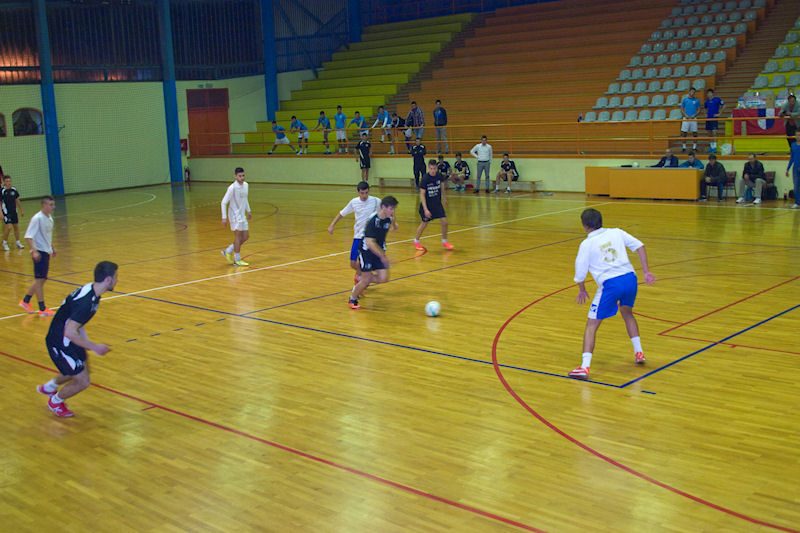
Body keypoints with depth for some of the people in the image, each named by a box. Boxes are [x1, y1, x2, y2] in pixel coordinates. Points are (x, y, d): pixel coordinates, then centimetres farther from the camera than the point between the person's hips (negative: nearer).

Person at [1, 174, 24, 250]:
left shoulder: (13, 190, 3)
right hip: (6, 212, -5)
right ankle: (4, 243, 5)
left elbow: (17, 201, 15)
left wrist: (21, 210, 18)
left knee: (16, 226, 9)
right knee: (9, 227, -13)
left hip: (14, 212, 5)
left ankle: (18, 243, 20)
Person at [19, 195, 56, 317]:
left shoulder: (49, 217, 10)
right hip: (39, 252, -9)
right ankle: (42, 309, 3)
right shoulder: (37, 218, -17)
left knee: (41, 279, 15)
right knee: (40, 279, -3)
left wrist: (52, 248, 27)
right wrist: (34, 251, -29)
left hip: (46, 252, 9)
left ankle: (25, 301, 28)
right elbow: (28, 236, -21)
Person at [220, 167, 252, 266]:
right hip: (235, 215, -8)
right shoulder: (232, 188, -19)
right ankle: (237, 260, 4)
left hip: (242, 215, 8)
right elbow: (224, 202, -16)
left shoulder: (246, 185, 3)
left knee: (246, 236, 9)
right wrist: (224, 217, -18)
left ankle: (228, 251, 22)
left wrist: (248, 211, 22)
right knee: (238, 236, -6)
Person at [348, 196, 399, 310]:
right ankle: (352, 300, 21)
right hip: (367, 252, -6)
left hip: (379, 251, 6)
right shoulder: (373, 220, -27)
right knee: (366, 279, -5)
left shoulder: (389, 218, -7)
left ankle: (361, 280, 23)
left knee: (383, 278, -6)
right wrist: (382, 256, -36)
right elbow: (369, 242, -33)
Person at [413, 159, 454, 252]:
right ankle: (416, 241, 28)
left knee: (444, 221, -3)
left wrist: (444, 198, 22)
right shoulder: (425, 179, -23)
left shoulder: (440, 176, -9)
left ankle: (444, 241, 16)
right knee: (425, 223, 6)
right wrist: (425, 209, -25)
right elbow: (422, 195, -20)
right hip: (427, 204, -4)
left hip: (437, 203, 4)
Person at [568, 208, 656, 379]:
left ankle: (585, 366, -10)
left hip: (610, 284, -5)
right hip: (630, 278, 5)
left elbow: (580, 274, 6)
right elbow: (639, 246, 9)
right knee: (627, 312, 33)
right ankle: (639, 353, 34)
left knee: (592, 324, 2)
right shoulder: (616, 232, 14)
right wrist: (646, 272, 12)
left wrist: (582, 290, 24)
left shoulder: (586, 244, 3)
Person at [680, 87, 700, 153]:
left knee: (694, 133, 0)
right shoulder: (685, 100, 6)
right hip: (686, 118, 0)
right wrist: (685, 115, -9)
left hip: (693, 118, 0)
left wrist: (694, 115, -9)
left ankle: (694, 147, 7)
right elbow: (682, 109, 8)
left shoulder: (697, 100, 6)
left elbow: (699, 110, 8)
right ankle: (684, 147, 7)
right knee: (684, 133, -1)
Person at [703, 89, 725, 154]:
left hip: (714, 118, -6)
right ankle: (711, 147, 16)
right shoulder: (707, 101, 12)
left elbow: (723, 106, -5)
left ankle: (714, 147, -12)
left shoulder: (717, 99, -5)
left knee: (714, 132, -12)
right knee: (710, 133, 9)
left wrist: (719, 113, -7)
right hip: (708, 118, 6)